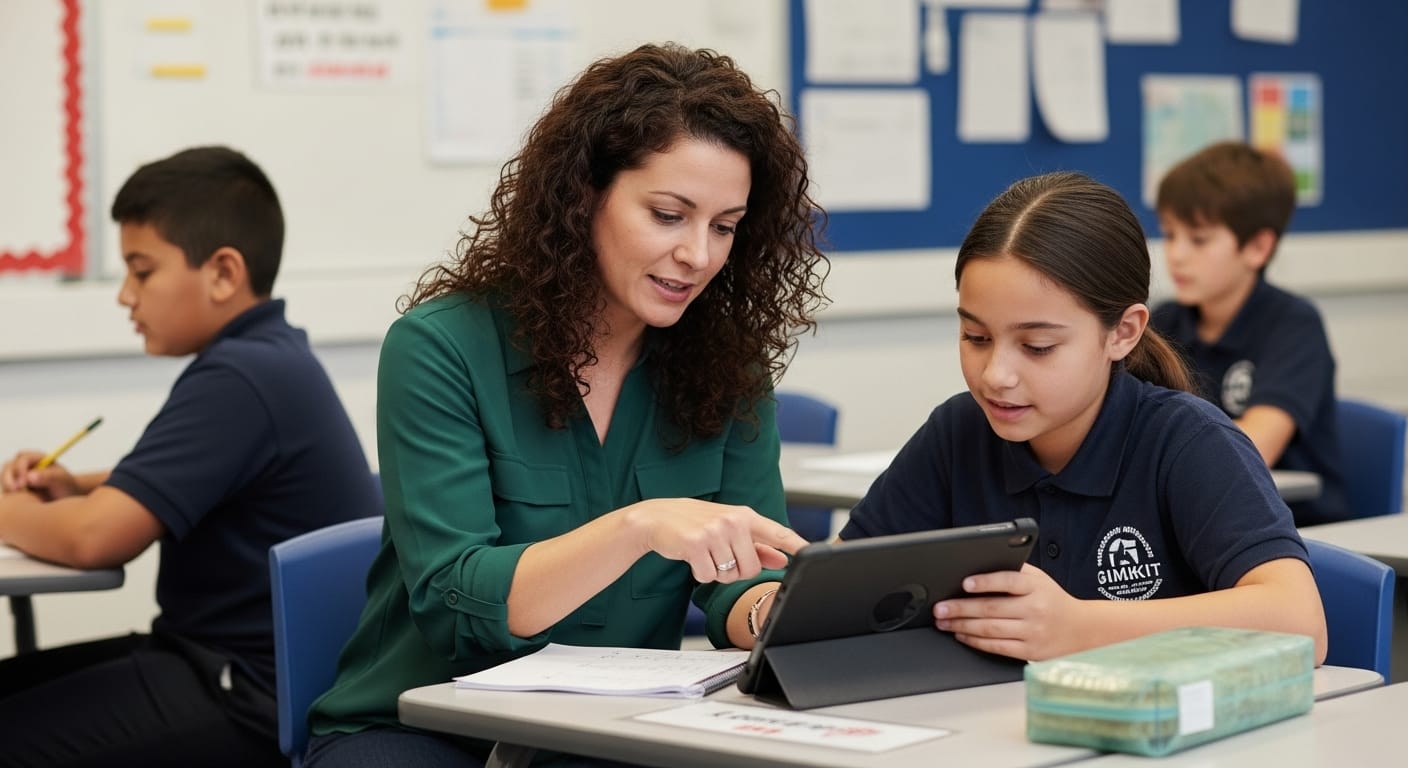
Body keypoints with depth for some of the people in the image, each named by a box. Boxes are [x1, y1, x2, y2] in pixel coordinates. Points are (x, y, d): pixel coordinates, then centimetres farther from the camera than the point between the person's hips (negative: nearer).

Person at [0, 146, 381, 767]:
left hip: (253, 699, -10)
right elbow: (169, 485, 28)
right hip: (242, 660, 10)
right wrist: (75, 488, 9)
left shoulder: (238, 379, -21)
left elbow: (95, 538, -27)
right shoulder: (270, 356, 11)